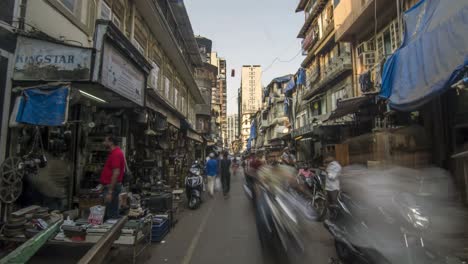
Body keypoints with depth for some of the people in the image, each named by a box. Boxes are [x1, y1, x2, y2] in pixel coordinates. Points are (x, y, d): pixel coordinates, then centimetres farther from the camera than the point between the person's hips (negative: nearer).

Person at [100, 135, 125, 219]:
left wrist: (110, 191, -24)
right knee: (109, 213, 17)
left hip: (112, 187, -10)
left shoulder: (116, 154, -17)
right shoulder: (115, 152, 15)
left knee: (111, 215, -3)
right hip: (109, 186, 10)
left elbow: (116, 173, -24)